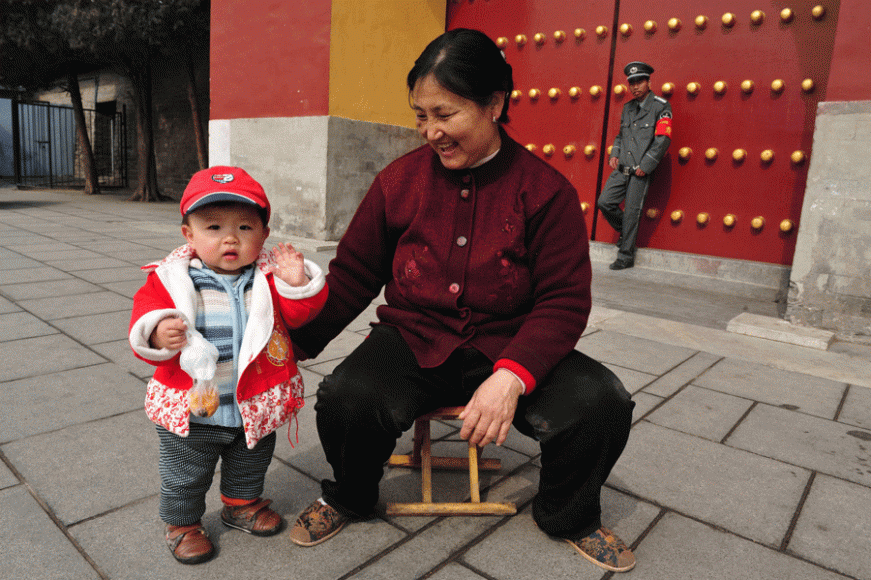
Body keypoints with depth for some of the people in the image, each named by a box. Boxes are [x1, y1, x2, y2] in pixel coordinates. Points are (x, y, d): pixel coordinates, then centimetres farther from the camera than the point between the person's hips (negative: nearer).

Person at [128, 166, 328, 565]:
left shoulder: (268, 277, -8)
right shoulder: (170, 280, -12)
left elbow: (298, 314, -12)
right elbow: (144, 316, -10)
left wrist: (298, 285, -31)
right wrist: (158, 335, -32)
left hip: (256, 407, 2)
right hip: (190, 411, -2)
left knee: (250, 466, 27)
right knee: (185, 476, 20)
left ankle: (241, 503, 54)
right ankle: (182, 523, 46)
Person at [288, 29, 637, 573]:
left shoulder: (546, 189, -7)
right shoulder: (400, 180, -1)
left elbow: (564, 302, -10)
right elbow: (351, 276, 4)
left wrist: (511, 376, -26)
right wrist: (295, 341, -9)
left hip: (509, 348, 0)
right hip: (411, 341, 1)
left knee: (602, 403, -22)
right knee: (343, 399, -27)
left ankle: (569, 516, 14)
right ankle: (348, 499, 11)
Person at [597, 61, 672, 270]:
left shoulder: (661, 107, -4)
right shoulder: (627, 108, 16)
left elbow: (663, 140, -10)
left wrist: (645, 166, -14)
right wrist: (614, 155, 7)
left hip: (641, 171, -6)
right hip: (622, 168, 6)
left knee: (631, 213, -4)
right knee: (605, 202, -1)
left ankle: (626, 257, 7)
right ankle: (624, 231, 26)